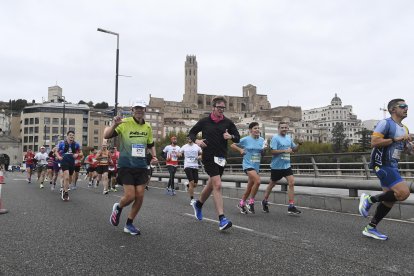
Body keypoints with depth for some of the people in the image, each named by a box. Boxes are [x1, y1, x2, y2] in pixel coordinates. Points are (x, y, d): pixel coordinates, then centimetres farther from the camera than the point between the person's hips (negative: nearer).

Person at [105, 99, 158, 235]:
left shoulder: (148, 127, 8)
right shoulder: (124, 123, -9)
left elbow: (151, 144, 23)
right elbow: (106, 136, -15)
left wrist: (154, 156, 7)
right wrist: (114, 125, -32)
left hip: (141, 166, 5)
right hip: (126, 165, -5)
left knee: (140, 196, 3)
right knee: (130, 196, -8)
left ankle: (129, 224, 22)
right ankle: (118, 208, 28)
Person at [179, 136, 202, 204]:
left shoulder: (197, 146, 7)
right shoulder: (184, 147, 6)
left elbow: (201, 154, 15)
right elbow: (179, 154, 13)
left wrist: (199, 157, -7)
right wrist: (179, 154, -10)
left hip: (195, 166, 2)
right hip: (187, 166, -2)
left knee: (195, 184, 3)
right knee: (191, 182, -14)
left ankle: (188, 185, 39)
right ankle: (192, 199, -2)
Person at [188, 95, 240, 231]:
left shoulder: (228, 122, 4)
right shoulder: (204, 121, -1)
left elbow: (238, 138, 8)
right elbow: (191, 133, 10)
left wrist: (231, 136, -13)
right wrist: (196, 140, -10)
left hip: (221, 157, 4)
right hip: (208, 157, -4)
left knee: (211, 184, 18)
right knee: (217, 185, -16)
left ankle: (198, 204, 46)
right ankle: (222, 219, -16)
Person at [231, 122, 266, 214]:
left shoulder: (262, 140, 6)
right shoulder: (245, 139, -6)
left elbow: (262, 154, 14)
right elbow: (232, 145, 2)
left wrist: (264, 149, -6)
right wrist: (240, 150, -10)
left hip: (256, 166, 6)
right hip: (248, 165, -6)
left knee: (249, 188, 11)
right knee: (257, 181, -26)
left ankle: (241, 204, 30)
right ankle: (250, 203, -11)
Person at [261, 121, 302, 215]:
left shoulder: (289, 138, 11)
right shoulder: (275, 138, -10)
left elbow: (294, 149, 18)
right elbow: (273, 151, -18)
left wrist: (299, 144, 0)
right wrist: (285, 151, -24)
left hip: (286, 165, 5)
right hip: (276, 166, -5)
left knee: (291, 182, -9)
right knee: (272, 184, 9)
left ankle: (291, 206, -6)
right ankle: (265, 201, 31)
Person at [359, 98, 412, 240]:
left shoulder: (404, 129, 17)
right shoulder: (385, 123, -10)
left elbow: (405, 148, 27)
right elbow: (374, 142, -20)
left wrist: (409, 146, 4)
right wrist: (396, 139, -21)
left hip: (392, 166, 9)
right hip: (382, 164, -9)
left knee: (389, 200, 8)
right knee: (403, 193, -20)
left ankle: (370, 228, 18)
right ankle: (370, 199, -2)